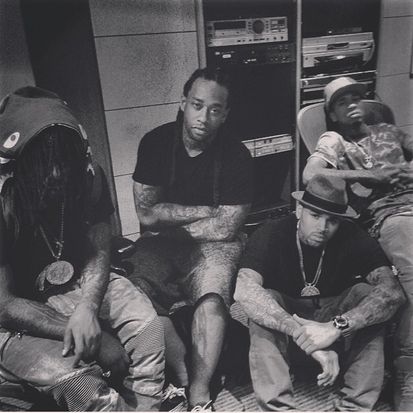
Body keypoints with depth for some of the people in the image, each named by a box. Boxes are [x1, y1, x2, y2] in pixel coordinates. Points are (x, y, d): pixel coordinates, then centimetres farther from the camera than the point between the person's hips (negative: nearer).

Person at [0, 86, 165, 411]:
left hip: (76, 285, 4)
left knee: (147, 323, -19)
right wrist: (96, 339, -27)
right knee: (80, 382, -27)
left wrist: (87, 307, -29)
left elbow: (98, 252, -7)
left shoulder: (88, 177, -13)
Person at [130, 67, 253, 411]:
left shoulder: (236, 155, -10)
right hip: (161, 242, 2)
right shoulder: (156, 142, -5)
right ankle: (183, 373, -6)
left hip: (213, 242, -1)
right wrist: (208, 210, -11)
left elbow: (224, 228, -11)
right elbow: (146, 214, -8)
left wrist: (167, 220, -6)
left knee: (211, 301, -29)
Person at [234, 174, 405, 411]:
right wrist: (304, 335, -48)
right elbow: (245, 291, -38)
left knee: (366, 293, -25)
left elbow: (393, 291, -29)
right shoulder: (271, 234, -21)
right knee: (265, 300, -31)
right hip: (283, 321, -1)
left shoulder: (353, 238, -16)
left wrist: (337, 326, -45)